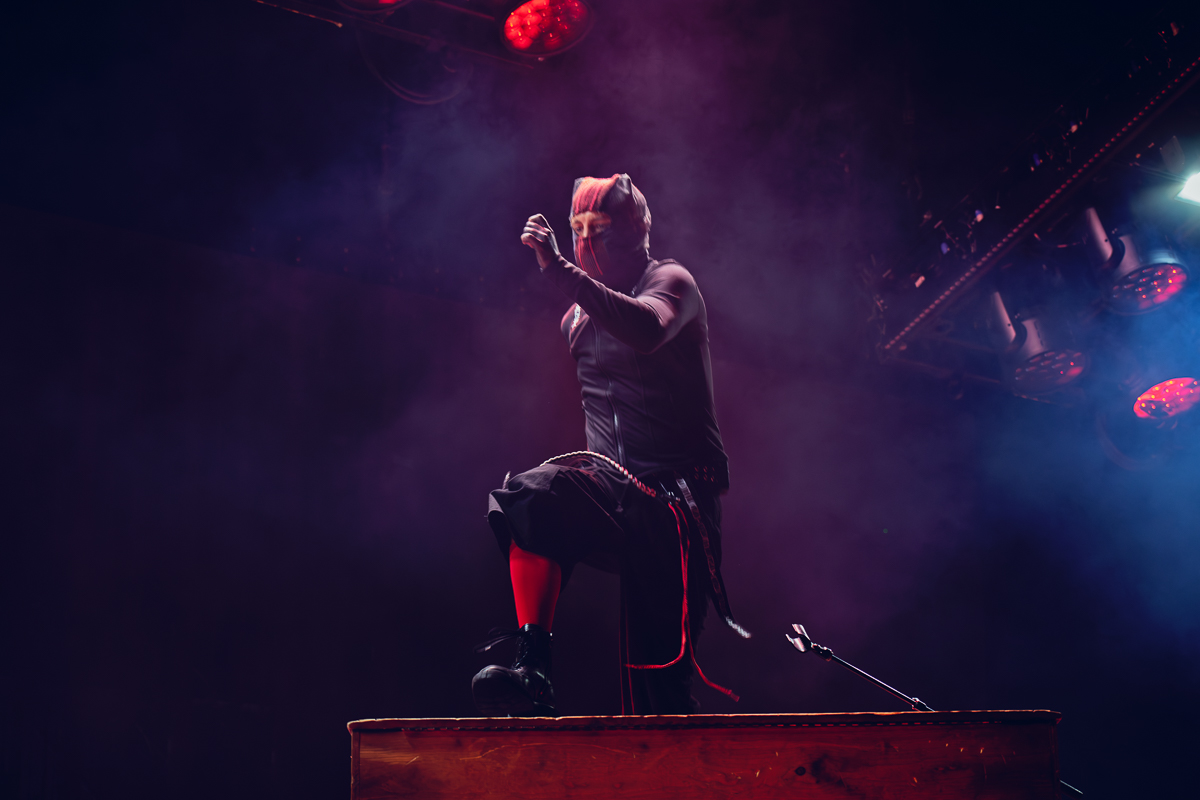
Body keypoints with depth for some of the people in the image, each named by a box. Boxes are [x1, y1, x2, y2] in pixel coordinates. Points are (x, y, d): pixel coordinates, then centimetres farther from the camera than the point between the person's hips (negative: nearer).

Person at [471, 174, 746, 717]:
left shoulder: (671, 282, -1)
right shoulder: (576, 319, 17)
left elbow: (647, 331, -27)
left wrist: (560, 270, -32)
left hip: (678, 496, -4)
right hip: (614, 495, 5)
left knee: (660, 667, -10)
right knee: (533, 494, -28)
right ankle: (532, 669, -32)